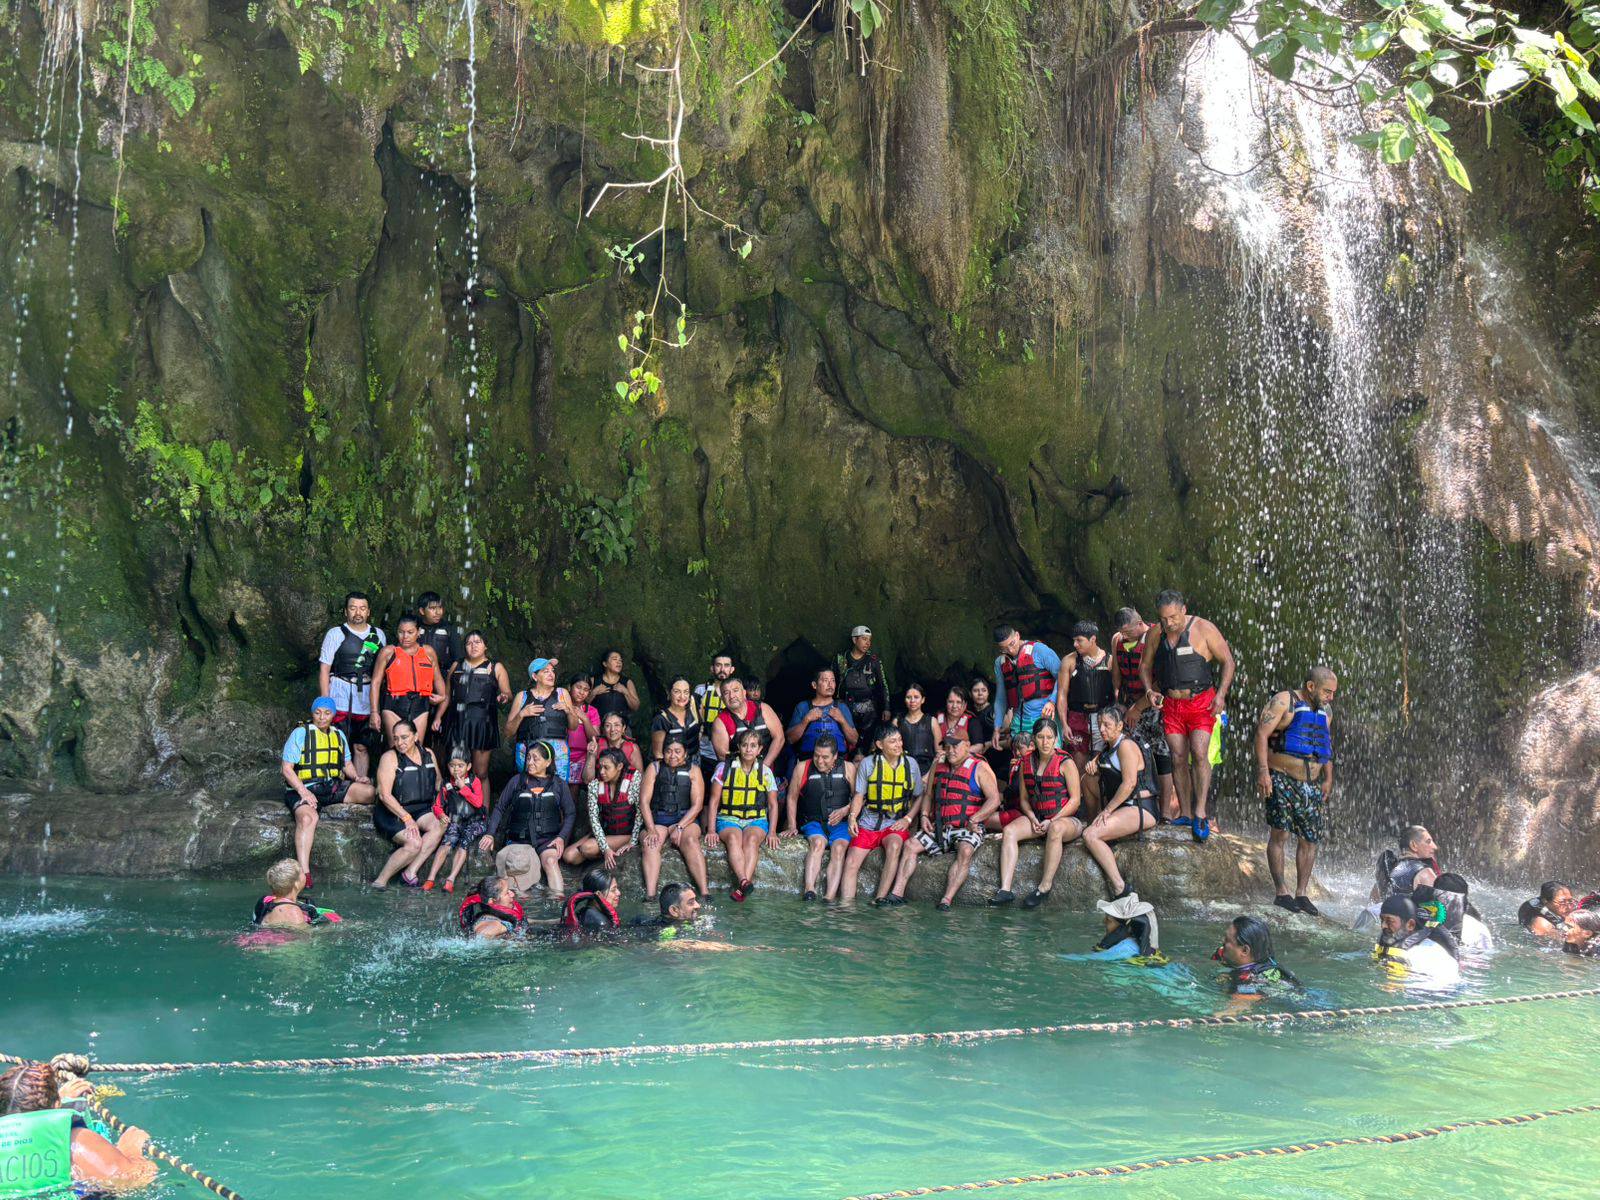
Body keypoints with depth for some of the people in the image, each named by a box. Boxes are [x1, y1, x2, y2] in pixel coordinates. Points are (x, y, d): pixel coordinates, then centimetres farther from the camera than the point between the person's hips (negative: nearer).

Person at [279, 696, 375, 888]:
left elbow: (347, 763, 27)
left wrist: (356, 777, 3)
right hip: (303, 787, -5)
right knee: (308, 817, -37)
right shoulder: (300, 733, 1)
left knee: (369, 792, -20)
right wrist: (304, 792, -16)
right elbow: (287, 768, -4)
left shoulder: (339, 735, 17)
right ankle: (304, 873, -44)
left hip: (333, 786, 5)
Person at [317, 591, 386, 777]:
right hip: (340, 699, -3)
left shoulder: (378, 635, 12)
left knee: (361, 748, 7)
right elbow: (324, 669, 0)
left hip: (366, 699, 3)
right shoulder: (335, 634, 2)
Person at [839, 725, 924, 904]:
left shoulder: (911, 764, 5)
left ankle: (881, 899, -31)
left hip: (896, 824, -1)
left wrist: (907, 819, -1)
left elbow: (919, 796, 12)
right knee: (851, 862, -18)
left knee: (894, 845, -34)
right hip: (868, 823, 1)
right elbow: (859, 795, 8)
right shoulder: (867, 764, 3)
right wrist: (852, 816, -9)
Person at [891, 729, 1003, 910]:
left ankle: (947, 899, -40)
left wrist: (974, 820, -18)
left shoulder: (979, 768, -3)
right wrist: (924, 815, 6)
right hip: (940, 827, 6)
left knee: (965, 851, -35)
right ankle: (897, 893, -14)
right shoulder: (939, 767, 14)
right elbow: (928, 795, 24)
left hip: (967, 829, -6)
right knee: (911, 845, -10)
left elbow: (994, 800, -11)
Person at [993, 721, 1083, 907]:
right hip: (1037, 818, 5)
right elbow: (1024, 798, 13)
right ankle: (1005, 889, -31)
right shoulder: (1026, 763, 8)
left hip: (1066, 819, -5)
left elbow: (1075, 800, -8)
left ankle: (1044, 888, -34)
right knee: (1009, 831, -21)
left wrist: (1052, 820, -14)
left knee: (1055, 829, -40)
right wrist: (1032, 818, -5)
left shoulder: (1066, 763, -6)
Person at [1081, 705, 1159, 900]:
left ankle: (1120, 888, -23)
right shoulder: (1110, 748, 20)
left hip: (1140, 809, -10)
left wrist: (1107, 810, -14)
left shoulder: (1126, 745, -10)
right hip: (1125, 810, 10)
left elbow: (1129, 783, -18)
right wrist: (1093, 765, 8)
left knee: (1091, 835, -22)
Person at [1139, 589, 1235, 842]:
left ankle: (1200, 814, -16)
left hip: (1201, 702, -4)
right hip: (1170, 705, 4)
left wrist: (1221, 694, -12)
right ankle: (1185, 814, 8)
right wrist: (1150, 691, -2)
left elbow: (1228, 661, -2)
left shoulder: (1203, 629, -8)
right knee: (1178, 758, 0)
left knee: (1199, 754, -17)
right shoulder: (1155, 634, 3)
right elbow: (1145, 665, 16)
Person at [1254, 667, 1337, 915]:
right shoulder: (1284, 701, -6)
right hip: (1281, 780, -7)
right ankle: (1281, 892, -6)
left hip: (1311, 785, 7)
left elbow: (1327, 747, 28)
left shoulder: (1323, 711, 17)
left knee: (1309, 839, 3)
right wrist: (1263, 770, -22)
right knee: (1279, 834, -10)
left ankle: (1301, 894, 11)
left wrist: (1328, 779, 19)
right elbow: (1261, 733, -14)